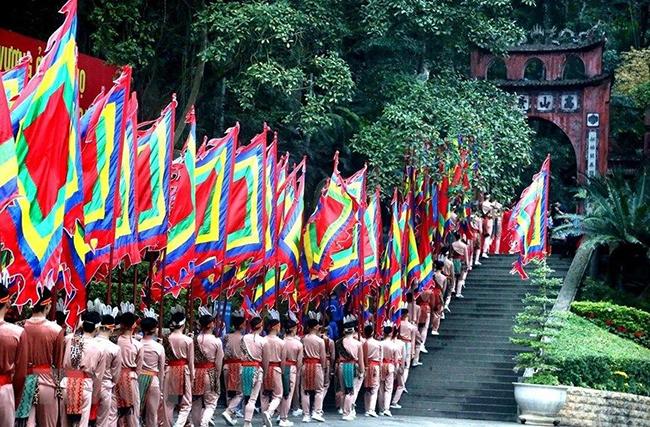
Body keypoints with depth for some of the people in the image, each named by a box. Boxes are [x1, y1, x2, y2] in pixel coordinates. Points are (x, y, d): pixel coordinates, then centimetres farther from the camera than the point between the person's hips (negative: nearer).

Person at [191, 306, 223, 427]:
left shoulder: (194, 339, -5)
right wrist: (217, 378, 9)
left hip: (196, 372, 3)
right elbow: (219, 362, -4)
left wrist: (192, 373, 10)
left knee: (196, 403, 15)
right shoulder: (217, 341, -10)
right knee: (210, 403, 5)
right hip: (210, 372, -2)